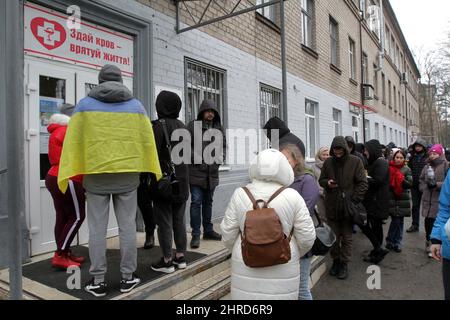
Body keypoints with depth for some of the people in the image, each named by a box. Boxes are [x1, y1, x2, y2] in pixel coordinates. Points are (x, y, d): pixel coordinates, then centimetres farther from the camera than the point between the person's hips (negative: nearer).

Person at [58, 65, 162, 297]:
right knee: (127, 227, 7)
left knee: (97, 229, 7)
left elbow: (74, 140, 0)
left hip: (95, 175, 0)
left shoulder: (85, 104, 5)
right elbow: (147, 140, 5)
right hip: (127, 175, 1)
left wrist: (66, 174, 2)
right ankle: (128, 278, 16)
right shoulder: (136, 105, 8)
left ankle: (97, 281, 13)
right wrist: (155, 173, 10)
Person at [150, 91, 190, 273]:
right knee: (179, 220, 13)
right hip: (182, 181, 7)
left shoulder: (159, 125, -12)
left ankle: (167, 261, 9)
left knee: (164, 221, 2)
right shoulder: (183, 127, 10)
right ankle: (180, 257, 21)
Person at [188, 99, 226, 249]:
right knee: (196, 202, -4)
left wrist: (220, 158, 2)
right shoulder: (193, 126, -2)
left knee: (208, 202, 15)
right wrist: (196, 158, -14)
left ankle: (208, 230, 27)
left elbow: (224, 146, 19)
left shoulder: (219, 128, 13)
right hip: (196, 171, -5)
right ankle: (196, 235, 3)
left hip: (212, 172, 5)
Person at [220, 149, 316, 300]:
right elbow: (306, 236, -7)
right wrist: (294, 255, 11)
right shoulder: (292, 197, -12)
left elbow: (228, 233, -5)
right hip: (281, 268, -1)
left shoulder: (240, 195, -10)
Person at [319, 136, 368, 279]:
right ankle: (336, 260, 29)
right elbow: (321, 180, 13)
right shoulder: (328, 162, 3)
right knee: (334, 236, 12)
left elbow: (363, 183, -4)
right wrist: (327, 183, -10)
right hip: (332, 206, 2)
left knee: (347, 237, 7)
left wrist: (355, 200, -13)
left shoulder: (355, 161, -4)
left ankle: (344, 263, 21)